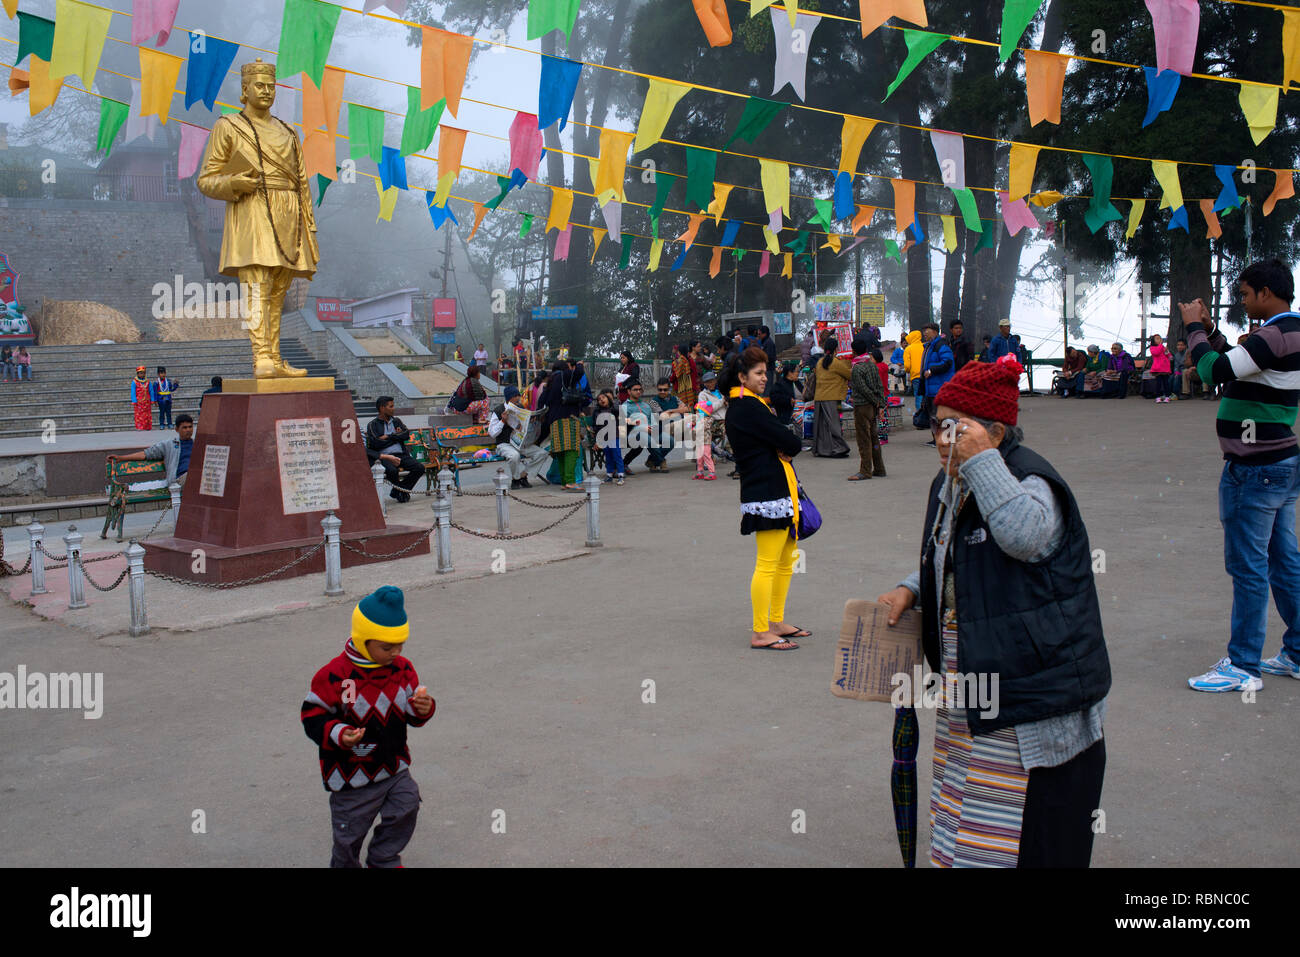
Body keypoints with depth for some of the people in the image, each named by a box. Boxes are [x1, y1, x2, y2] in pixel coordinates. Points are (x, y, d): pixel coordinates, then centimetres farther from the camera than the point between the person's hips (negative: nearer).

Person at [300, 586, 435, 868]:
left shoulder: (403, 668, -1)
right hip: (352, 777, -4)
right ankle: (345, 865, 38)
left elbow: (412, 716, 7)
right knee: (349, 834, 7)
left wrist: (423, 709, -16)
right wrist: (338, 735, -30)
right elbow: (313, 716, -13)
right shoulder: (334, 675, -19)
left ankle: (384, 860, 22)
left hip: (395, 769, 4)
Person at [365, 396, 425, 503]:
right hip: (384, 456, -5)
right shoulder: (373, 425, 7)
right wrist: (396, 436, 1)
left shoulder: (396, 421, 21)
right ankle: (402, 490, -3)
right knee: (392, 470, -37)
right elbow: (376, 443, -9)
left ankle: (398, 491, -4)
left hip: (401, 454, 5)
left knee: (420, 468, -20)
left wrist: (387, 437, -3)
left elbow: (406, 435, 4)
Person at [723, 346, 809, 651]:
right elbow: (791, 443, -18)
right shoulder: (747, 408, -15)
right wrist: (789, 447, 2)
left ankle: (777, 622, 26)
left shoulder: (745, 405, 19)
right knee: (767, 564, -8)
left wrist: (782, 449, -2)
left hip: (779, 491, 11)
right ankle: (761, 633, -4)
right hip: (768, 494, -11)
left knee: (785, 561, 16)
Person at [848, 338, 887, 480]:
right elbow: (879, 386, 8)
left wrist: (876, 401, -7)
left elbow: (864, 389, -18)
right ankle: (879, 469, 19)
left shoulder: (857, 369, -14)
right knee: (873, 437, 14)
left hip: (862, 406, -8)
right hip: (872, 406, 8)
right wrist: (880, 404, 7)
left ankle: (865, 471, -1)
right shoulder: (873, 365, 8)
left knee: (863, 439, -3)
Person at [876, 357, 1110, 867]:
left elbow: (1024, 536, -38)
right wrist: (911, 589, 8)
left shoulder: (1030, 481, -15)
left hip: (1026, 687, -9)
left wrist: (982, 460, -32)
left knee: (1028, 833, 1)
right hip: (965, 684, 9)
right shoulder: (948, 487, 11)